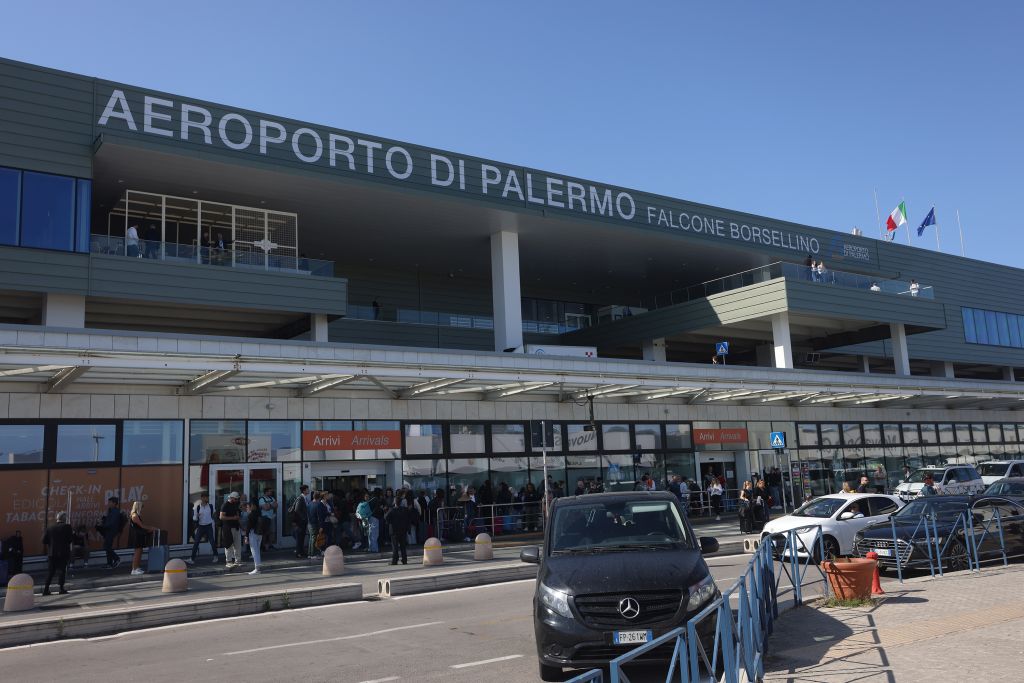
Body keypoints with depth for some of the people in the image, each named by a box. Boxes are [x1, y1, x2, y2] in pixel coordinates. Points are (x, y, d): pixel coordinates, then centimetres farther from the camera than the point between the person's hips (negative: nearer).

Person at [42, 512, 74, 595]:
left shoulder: (50, 529, 6)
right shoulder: (67, 527, -6)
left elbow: (44, 541, 4)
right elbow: (70, 539, -10)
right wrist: (73, 534, 9)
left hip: (52, 553, 4)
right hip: (63, 553, -4)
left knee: (50, 571, 8)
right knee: (62, 570, 2)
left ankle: (46, 589, 4)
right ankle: (61, 588, 1)